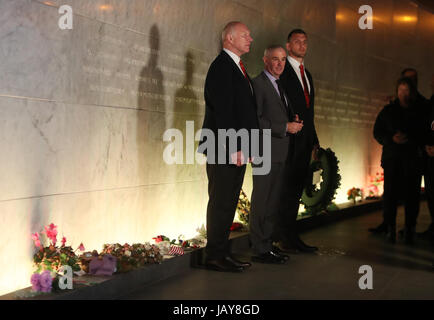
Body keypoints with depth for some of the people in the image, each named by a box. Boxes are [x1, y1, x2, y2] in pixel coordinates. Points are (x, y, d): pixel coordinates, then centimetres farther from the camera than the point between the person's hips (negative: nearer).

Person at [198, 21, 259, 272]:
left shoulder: (238, 68, 19)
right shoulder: (222, 66, -11)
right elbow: (222, 110, -18)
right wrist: (232, 147, -21)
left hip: (237, 148, 9)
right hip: (224, 148, -9)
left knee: (229, 202, 12)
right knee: (221, 202, -5)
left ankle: (223, 252, 18)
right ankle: (215, 256, 2)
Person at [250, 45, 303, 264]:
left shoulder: (280, 86, 20)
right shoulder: (257, 84, -8)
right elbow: (255, 120, -16)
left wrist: (294, 122, 4)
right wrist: (285, 127, -16)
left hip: (280, 153, 9)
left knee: (273, 201, 12)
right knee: (261, 201, -5)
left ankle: (267, 244, 18)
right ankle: (260, 250, -1)